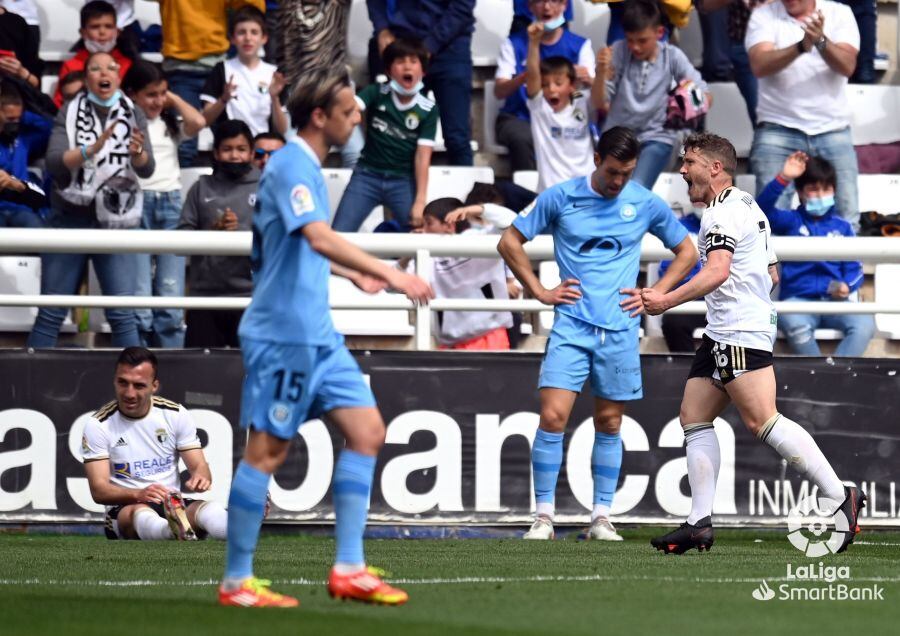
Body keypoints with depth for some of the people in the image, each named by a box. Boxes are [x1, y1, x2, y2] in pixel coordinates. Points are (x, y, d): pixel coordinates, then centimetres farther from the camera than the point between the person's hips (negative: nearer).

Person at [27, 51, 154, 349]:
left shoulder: (133, 115, 5)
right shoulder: (69, 113, 1)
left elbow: (147, 169, -6)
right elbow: (53, 162, -13)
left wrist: (138, 153, -29)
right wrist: (91, 149, -30)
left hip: (115, 222, 0)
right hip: (70, 217, 0)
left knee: (122, 314, -7)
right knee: (51, 312, 1)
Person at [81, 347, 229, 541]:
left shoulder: (176, 414, 7)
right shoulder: (98, 425, -2)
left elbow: (199, 466, 7)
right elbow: (98, 490, -9)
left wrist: (199, 477, -21)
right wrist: (139, 494, -30)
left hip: (176, 505, 3)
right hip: (126, 508, -3)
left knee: (207, 508, -31)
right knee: (137, 513, -39)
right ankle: (175, 532, -75)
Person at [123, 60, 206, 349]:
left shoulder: (170, 122, 17)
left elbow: (198, 123, -2)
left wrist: (174, 99, 8)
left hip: (170, 204, 4)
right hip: (136, 203, -4)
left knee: (171, 294, 0)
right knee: (138, 295, -8)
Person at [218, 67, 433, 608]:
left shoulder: (308, 167, 15)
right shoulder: (291, 165, -15)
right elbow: (320, 238, -30)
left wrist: (357, 274, 39)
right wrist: (389, 273, -35)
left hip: (318, 334, 10)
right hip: (283, 333, -10)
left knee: (367, 431, 5)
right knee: (267, 451, -5)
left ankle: (349, 570, 5)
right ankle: (237, 583, 2)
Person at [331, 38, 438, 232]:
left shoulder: (428, 109, -5)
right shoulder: (376, 93, -3)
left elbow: (423, 156, -6)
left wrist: (420, 201, -10)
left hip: (403, 181, 0)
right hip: (367, 175, 0)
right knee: (337, 235, -9)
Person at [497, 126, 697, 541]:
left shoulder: (646, 204, 5)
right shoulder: (560, 198, 0)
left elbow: (686, 252, 17)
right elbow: (510, 242, 9)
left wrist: (655, 295, 6)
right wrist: (539, 292, 3)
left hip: (620, 330, 2)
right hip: (571, 325, -2)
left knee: (609, 424, 5)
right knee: (552, 416, -12)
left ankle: (601, 517, 12)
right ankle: (543, 515, -6)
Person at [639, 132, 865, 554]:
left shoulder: (723, 214, -12)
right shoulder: (748, 208, 21)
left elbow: (718, 270, -28)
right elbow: (771, 275, 26)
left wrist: (668, 301, -32)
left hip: (739, 335, -11)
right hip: (721, 334, 11)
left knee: (762, 421, -15)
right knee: (693, 418, 6)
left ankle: (839, 497, -14)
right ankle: (700, 523, 2)